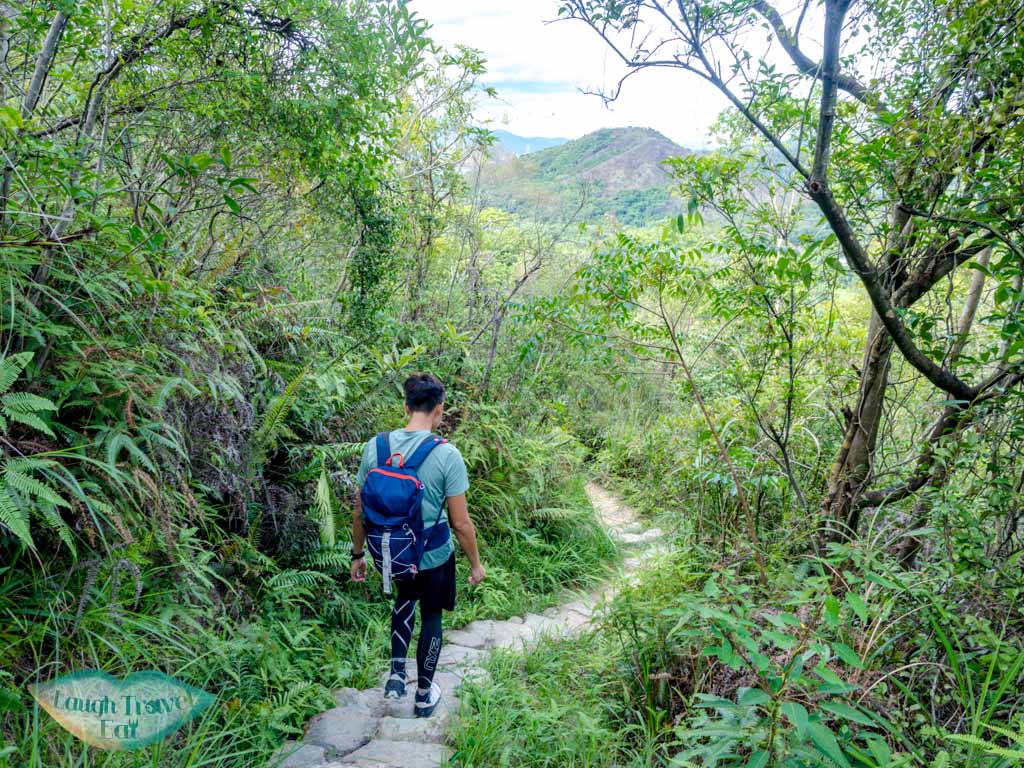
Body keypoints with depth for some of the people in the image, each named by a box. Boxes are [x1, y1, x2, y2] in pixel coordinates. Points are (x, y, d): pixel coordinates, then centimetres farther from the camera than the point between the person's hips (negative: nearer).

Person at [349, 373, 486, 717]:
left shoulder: (375, 446, -11)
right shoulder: (446, 455, -22)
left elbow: (360, 512, -2)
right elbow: (461, 524, -16)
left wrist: (358, 554, 13)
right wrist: (476, 563, -1)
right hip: (433, 559, -3)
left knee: (404, 599, 33)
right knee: (431, 616, 22)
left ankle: (397, 674, 28)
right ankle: (424, 695, 38)